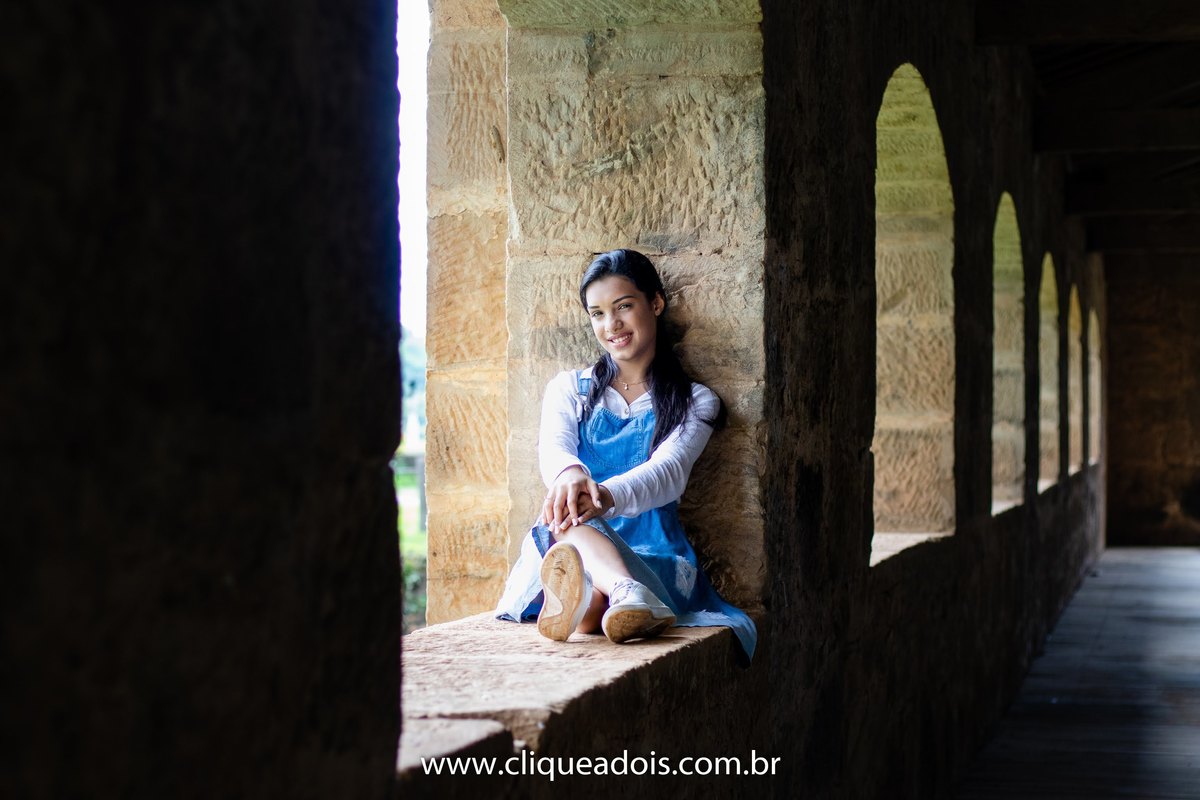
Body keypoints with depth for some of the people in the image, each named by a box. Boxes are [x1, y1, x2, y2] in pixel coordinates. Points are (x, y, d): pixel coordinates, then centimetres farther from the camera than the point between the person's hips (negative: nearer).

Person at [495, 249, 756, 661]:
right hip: (569, 545, 0)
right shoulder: (569, 388, 21)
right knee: (570, 524, -39)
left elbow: (670, 472, -7)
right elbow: (552, 446, -3)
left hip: (654, 557, 0)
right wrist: (569, 473, -33)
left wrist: (608, 495, -33)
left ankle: (582, 602, -72)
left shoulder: (695, 402, 15)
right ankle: (633, 599, -70)